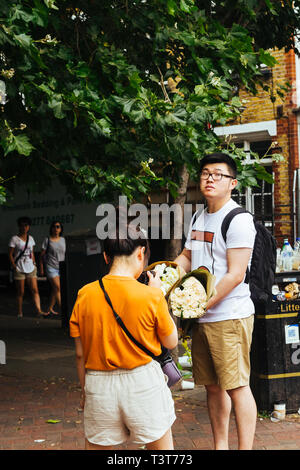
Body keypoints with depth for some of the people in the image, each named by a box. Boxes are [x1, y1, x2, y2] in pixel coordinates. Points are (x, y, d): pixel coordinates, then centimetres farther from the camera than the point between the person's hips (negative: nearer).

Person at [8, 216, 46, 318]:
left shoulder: (31, 238, 12)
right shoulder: (14, 239, -3)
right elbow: (10, 254, -3)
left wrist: (34, 263, 9)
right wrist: (14, 266, -11)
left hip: (30, 268, 4)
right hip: (19, 269, -4)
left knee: (35, 290, -5)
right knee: (20, 292, 1)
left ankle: (38, 310, -10)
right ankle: (20, 312, 10)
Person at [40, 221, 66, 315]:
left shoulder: (63, 240, 10)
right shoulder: (47, 240, -2)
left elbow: (65, 254, 17)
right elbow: (42, 255, 1)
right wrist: (41, 268, -2)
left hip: (61, 268, 5)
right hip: (51, 267, -4)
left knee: (55, 289, 7)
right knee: (58, 288, -12)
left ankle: (50, 308, 17)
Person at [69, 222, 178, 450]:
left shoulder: (85, 295, -5)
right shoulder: (151, 296, -13)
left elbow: (80, 354, 1)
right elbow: (171, 342, 1)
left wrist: (85, 389, 15)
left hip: (98, 384, 2)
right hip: (143, 381, -2)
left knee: (97, 446, 18)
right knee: (161, 447, 15)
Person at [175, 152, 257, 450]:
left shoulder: (238, 220, -11)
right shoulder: (198, 218, 15)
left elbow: (235, 275, -16)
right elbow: (186, 258, 23)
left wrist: (203, 304, -18)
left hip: (229, 316, -8)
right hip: (201, 317, 8)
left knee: (236, 387, -5)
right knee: (212, 386, 14)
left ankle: (245, 448, 4)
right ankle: (220, 446, 25)